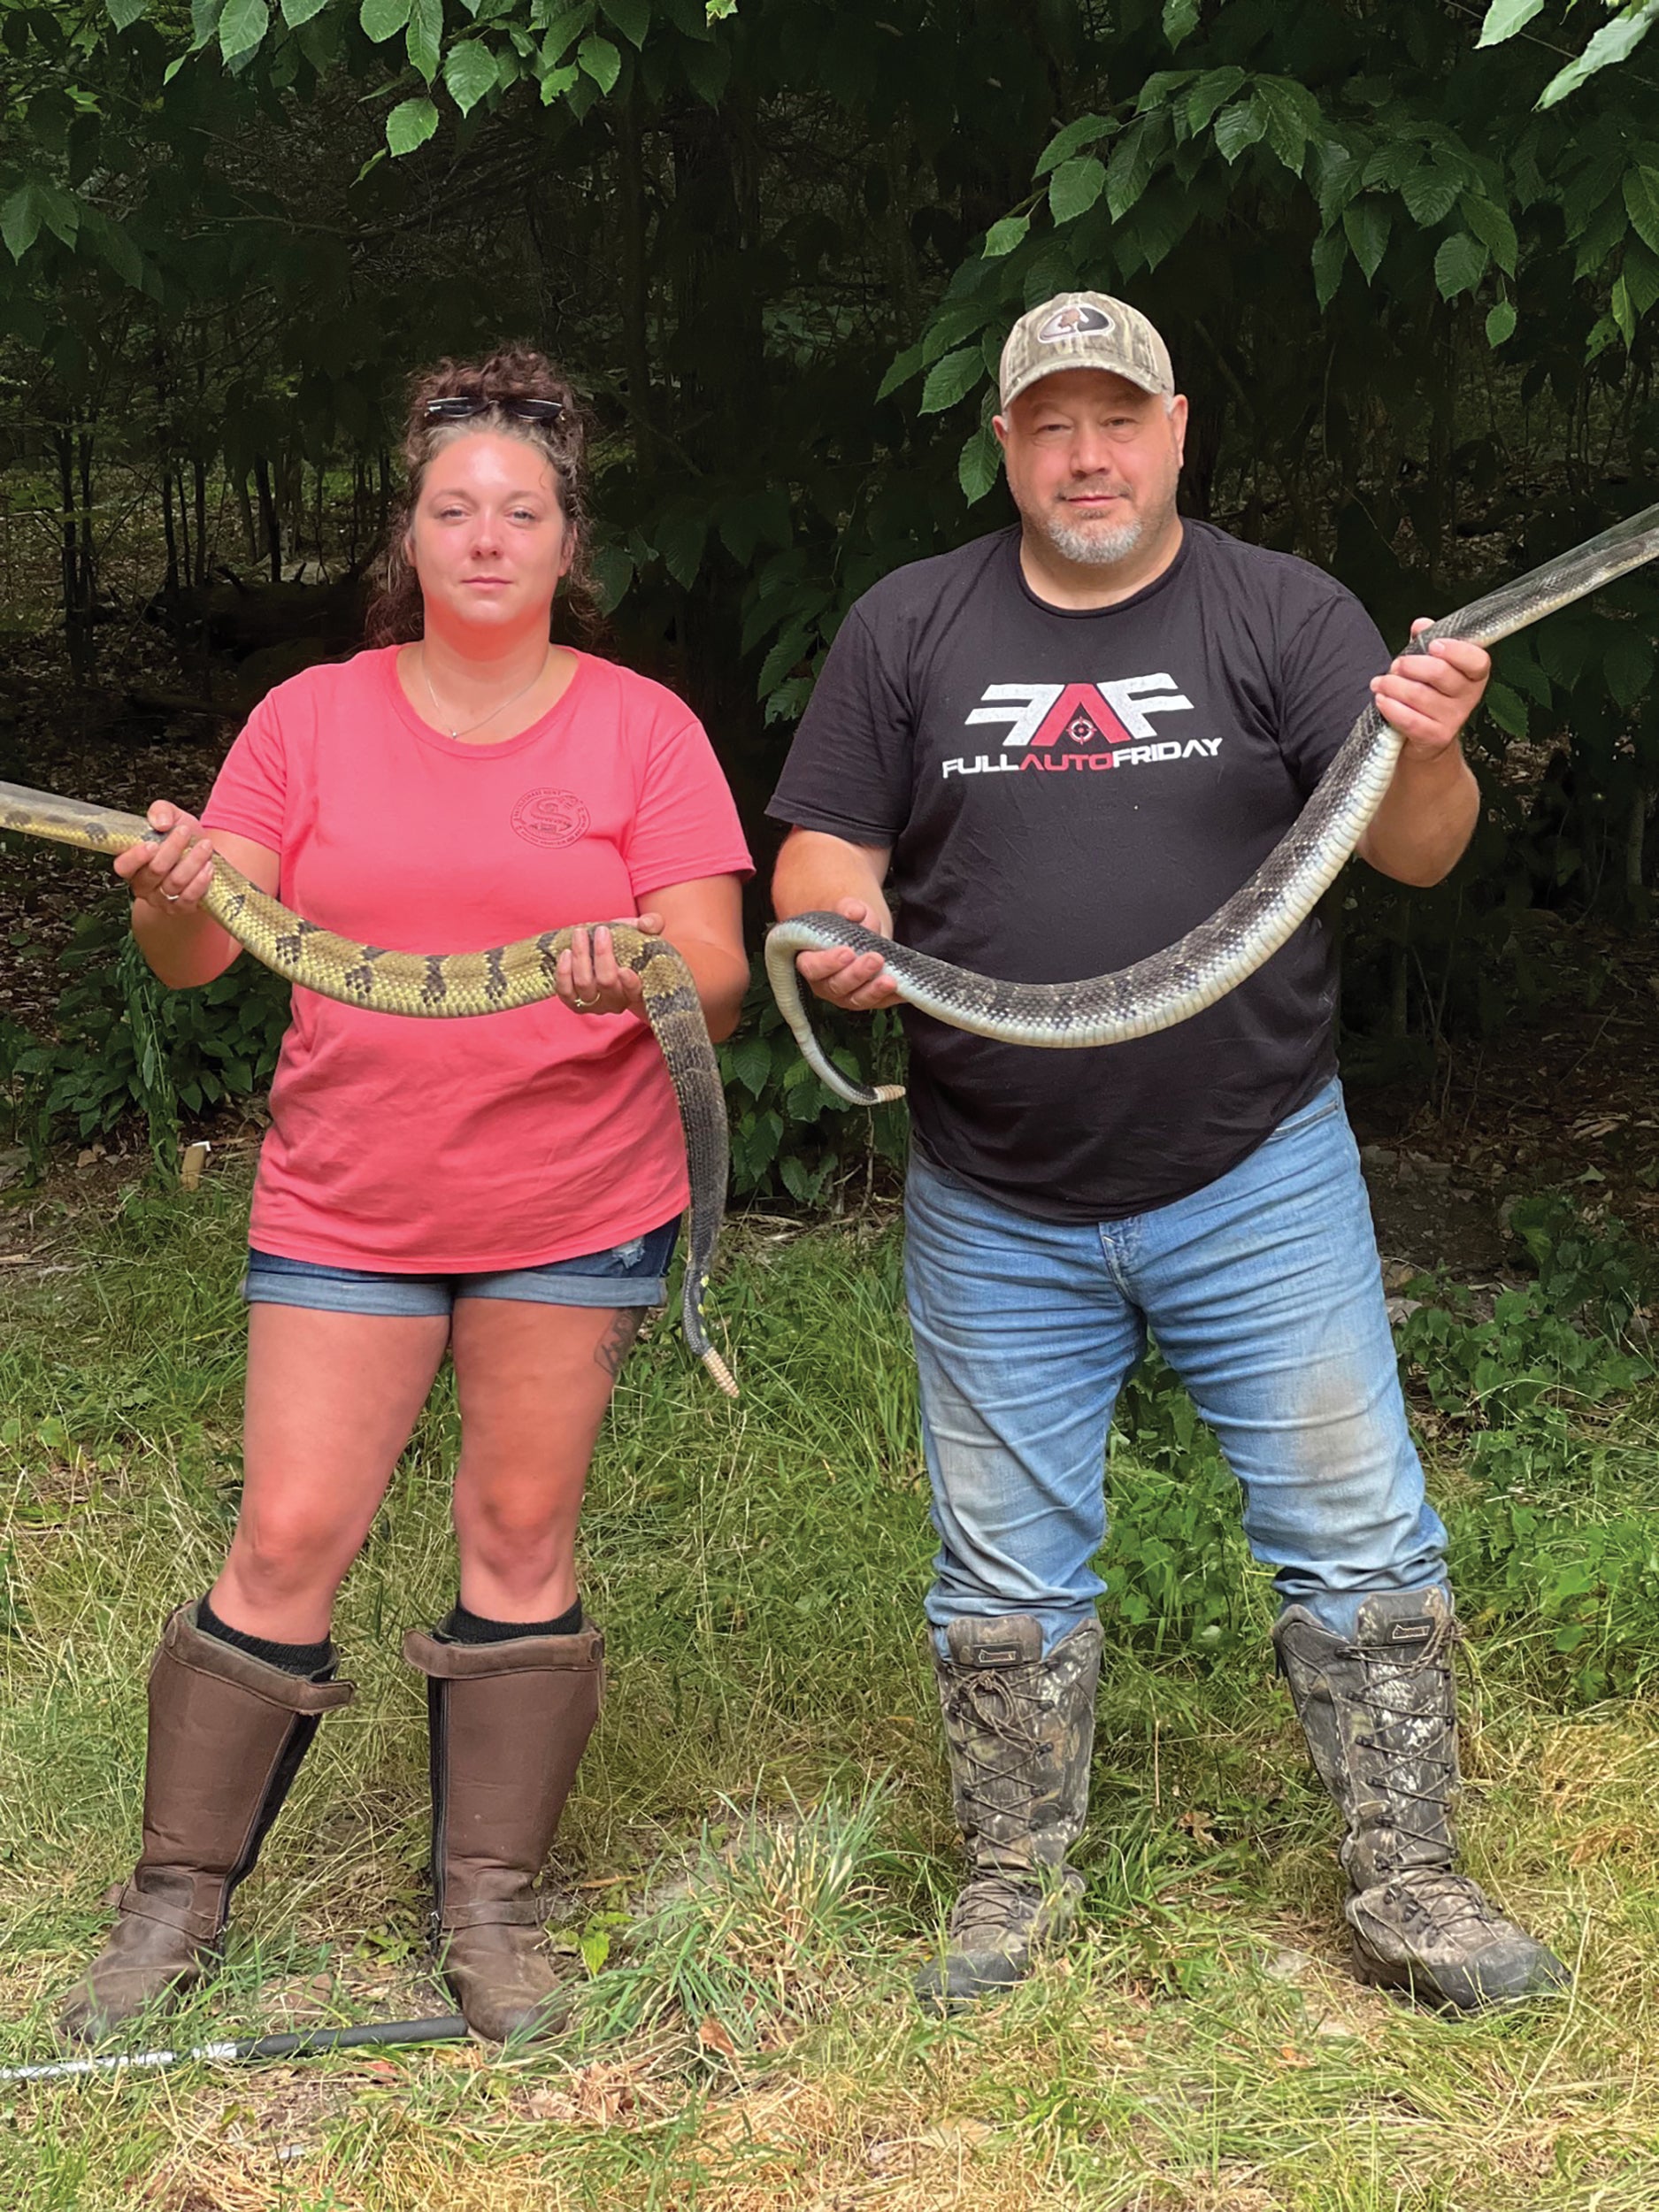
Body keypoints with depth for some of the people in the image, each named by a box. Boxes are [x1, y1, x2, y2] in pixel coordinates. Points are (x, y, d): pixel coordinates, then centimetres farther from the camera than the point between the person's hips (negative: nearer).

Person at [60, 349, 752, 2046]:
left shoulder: (641, 729, 0)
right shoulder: (313, 718, 4)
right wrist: (172, 901, -23)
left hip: (575, 1205, 0)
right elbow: (200, 954, 0)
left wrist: (651, 968, -28)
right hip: (345, 1204, 1)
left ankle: (489, 1901, 19)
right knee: (287, 1538, 0)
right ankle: (178, 1895, 15)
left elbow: (718, 976, -5)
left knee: (522, 1536, 6)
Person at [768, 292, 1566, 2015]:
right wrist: (839, 927, -18)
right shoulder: (907, 629, 4)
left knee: (1361, 1544, 2)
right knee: (1006, 1572, 12)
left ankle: (1406, 1889, 17)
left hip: (1257, 1182, -1)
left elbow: (1413, 855, -7)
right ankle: (1016, 1880, 28)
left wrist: (1427, 758, -30)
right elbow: (821, 853, 5)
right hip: (995, 1212, 1)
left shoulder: (1282, 614, 0)